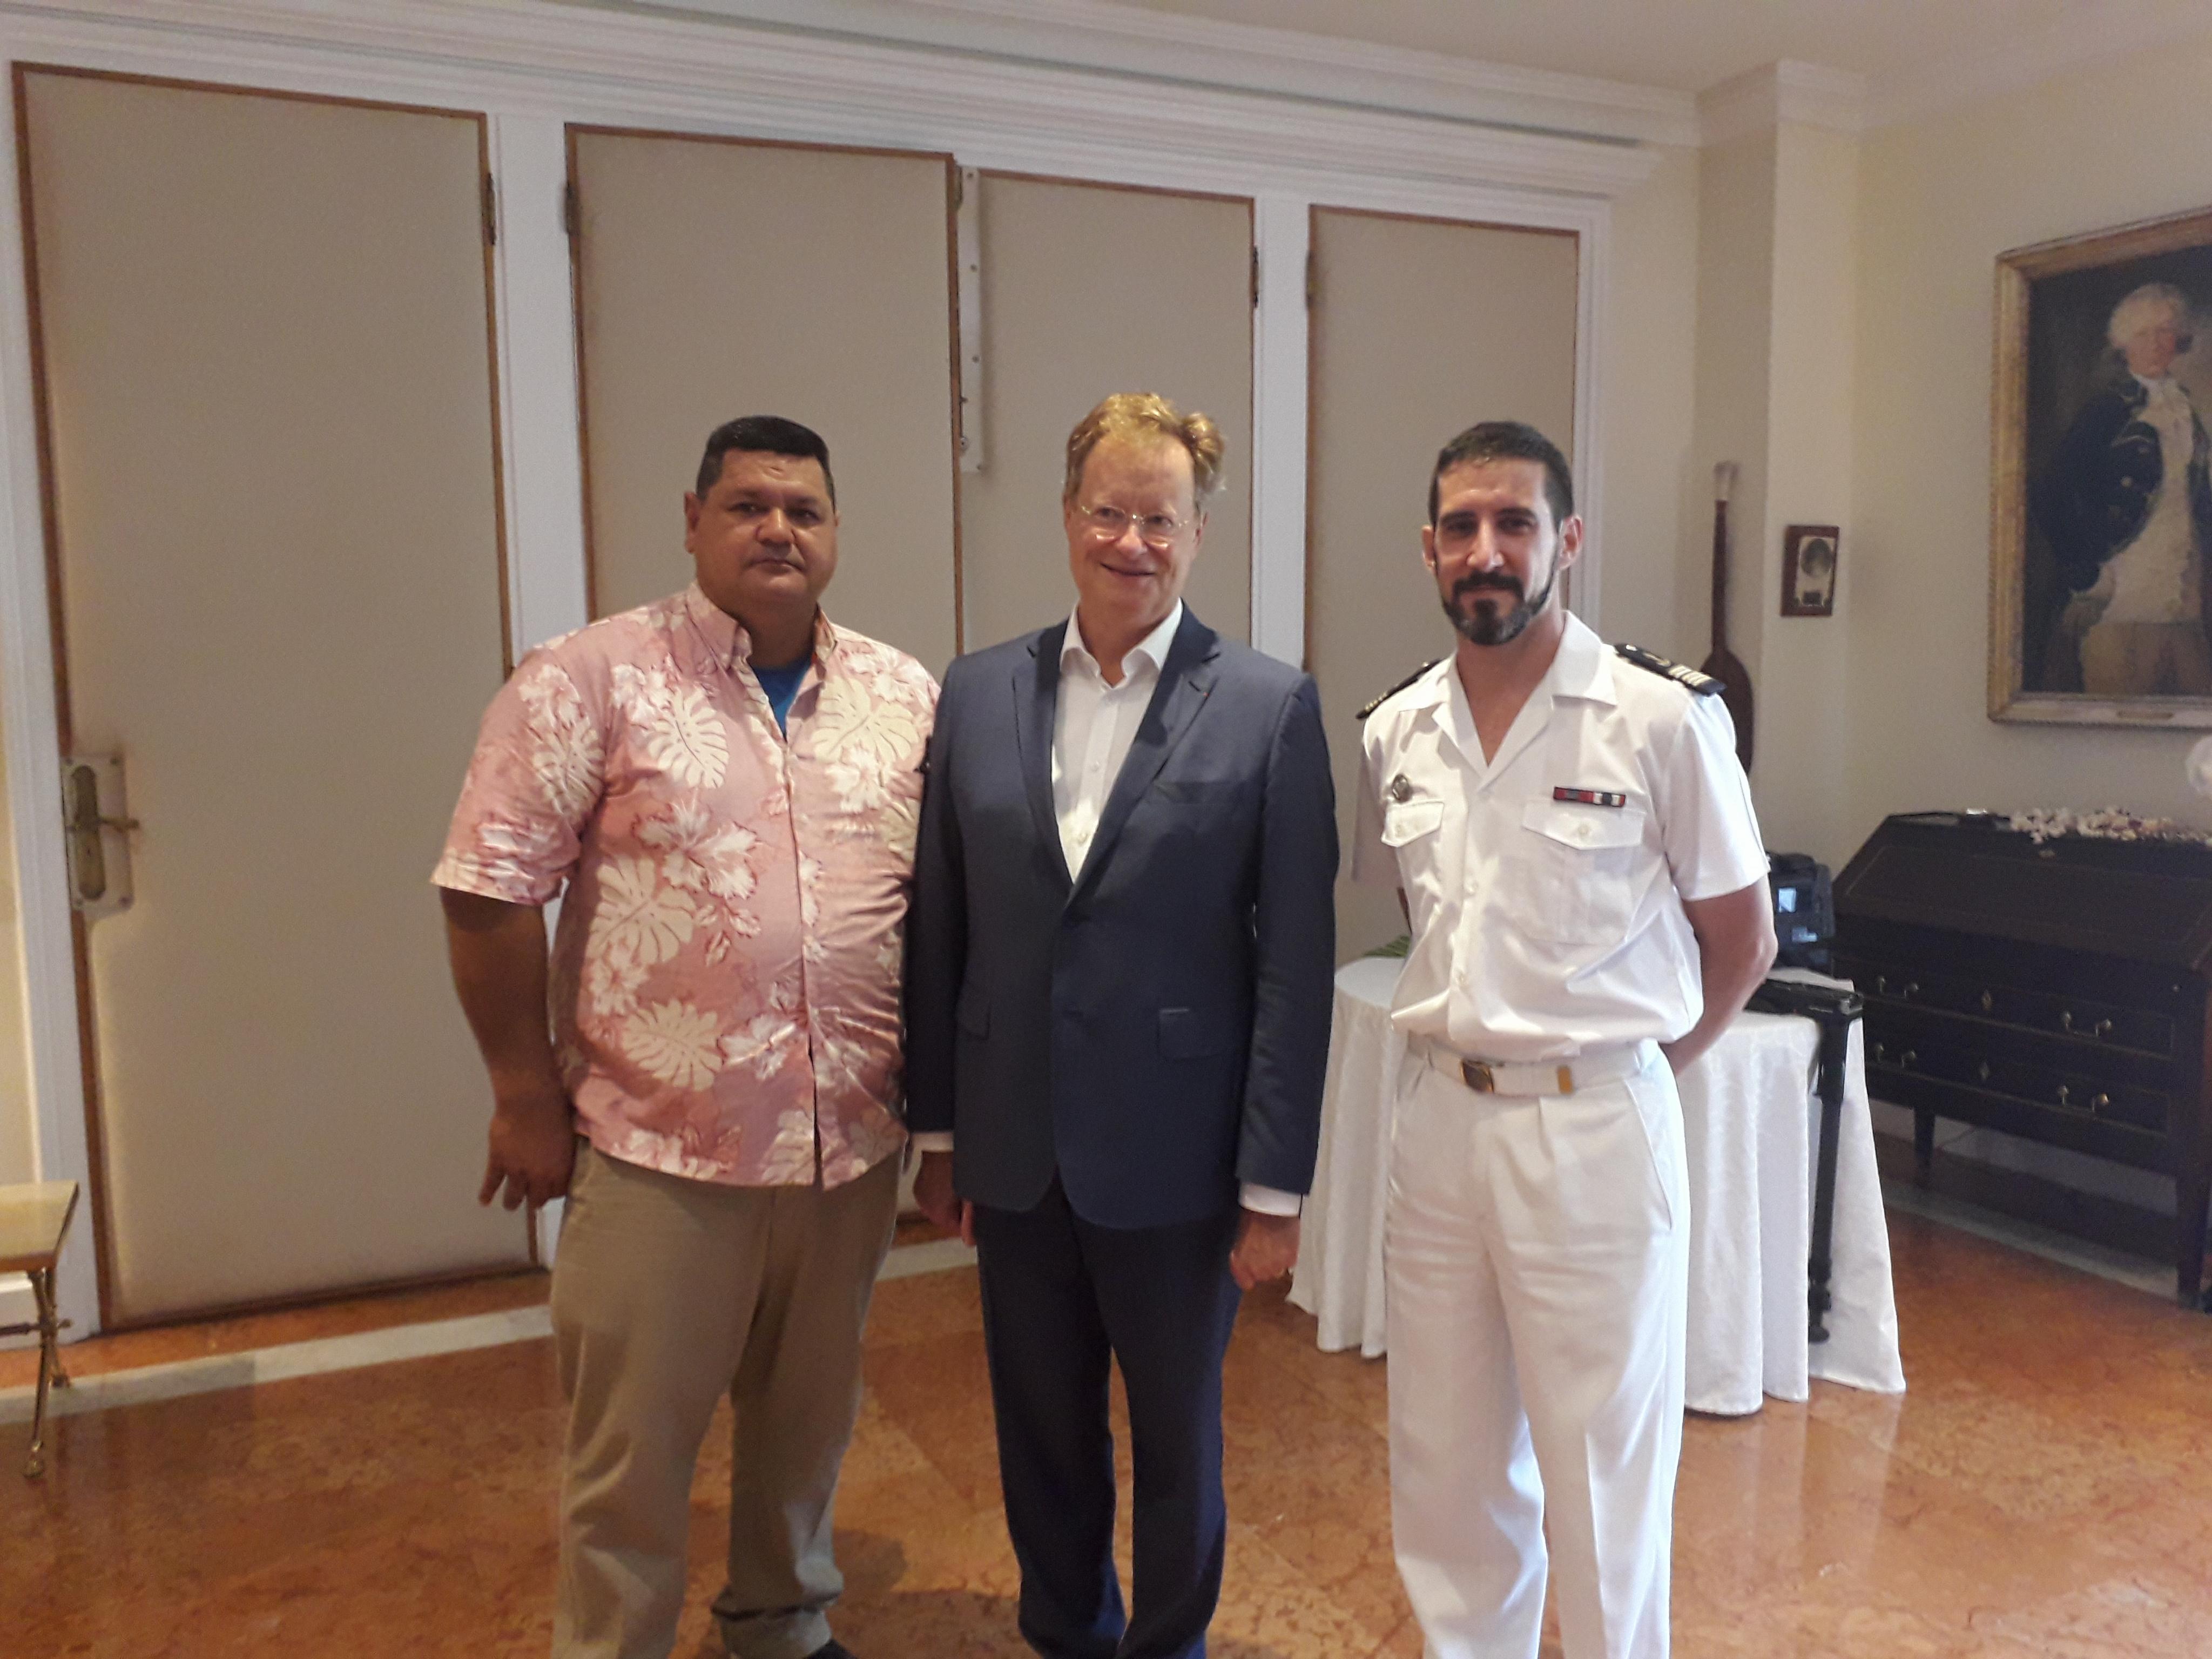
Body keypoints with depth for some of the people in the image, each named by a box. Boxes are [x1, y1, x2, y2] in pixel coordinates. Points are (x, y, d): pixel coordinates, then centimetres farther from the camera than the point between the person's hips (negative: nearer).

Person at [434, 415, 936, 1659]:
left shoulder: (908, 699, 4)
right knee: (635, 1444, 10)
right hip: (657, 1146, -4)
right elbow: (493, 890, -8)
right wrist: (527, 1096, -7)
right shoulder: (589, 683, -7)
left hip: (852, 1140, 4)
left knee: (810, 1418, 20)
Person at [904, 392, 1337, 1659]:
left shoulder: (1270, 706, -8)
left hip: (1174, 1161, -3)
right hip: (1016, 1154, 3)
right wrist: (938, 1128, 8)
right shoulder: (978, 693, 2)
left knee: (1178, 1440, 17)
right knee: (1042, 1434, 20)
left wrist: (1276, 1186, -9)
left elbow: (1296, 962, -9)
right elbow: (940, 931, 6)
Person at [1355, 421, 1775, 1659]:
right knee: (1447, 1461, 17)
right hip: (1439, 1116, 5)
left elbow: (1743, 946, -1)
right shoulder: (1397, 733, 4)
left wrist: (1617, 1069, 3)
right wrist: (1472, 1041, 10)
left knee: (1603, 1466, 9)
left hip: (1595, 1129, -4)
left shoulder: (1665, 718, -10)